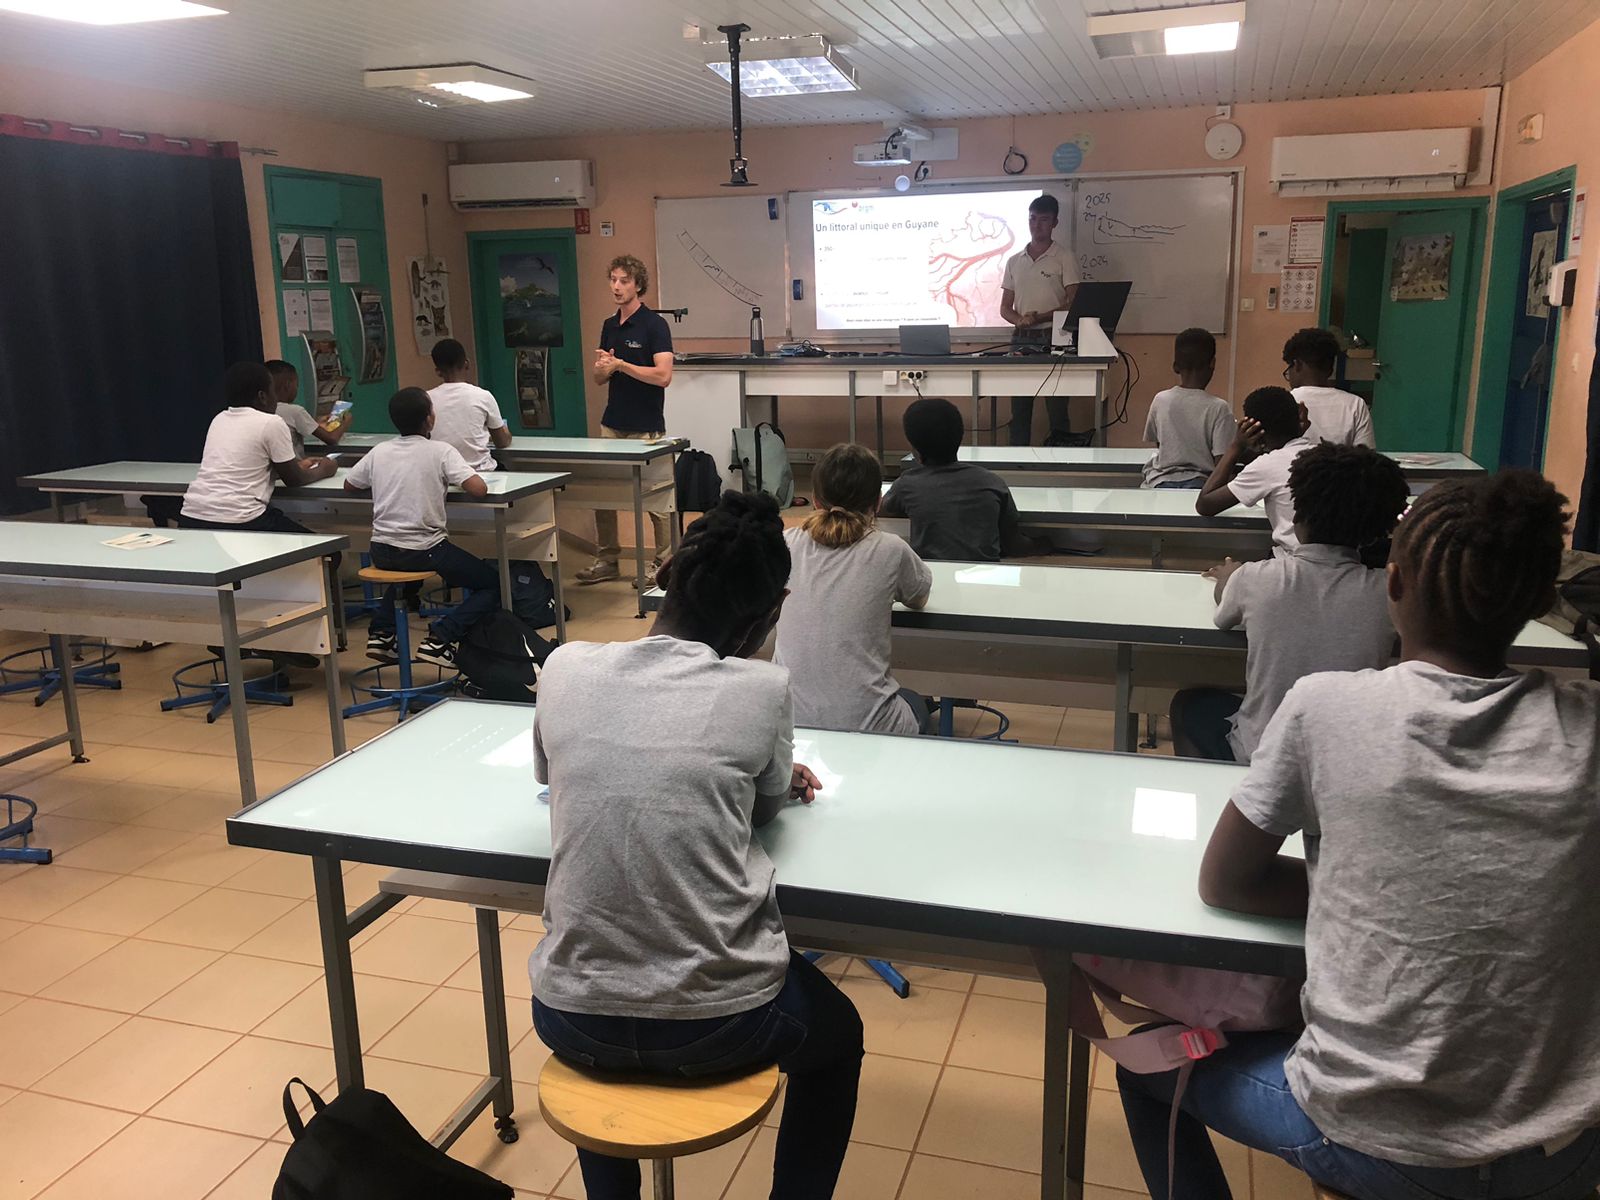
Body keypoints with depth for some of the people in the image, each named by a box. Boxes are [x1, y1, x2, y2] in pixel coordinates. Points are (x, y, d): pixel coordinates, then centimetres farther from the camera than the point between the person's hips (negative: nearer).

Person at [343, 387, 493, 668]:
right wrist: (451, 479, 4)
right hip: (425, 551, -5)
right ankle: (440, 637, -8)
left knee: (404, 567, 41)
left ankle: (380, 632, 21)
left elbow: (349, 485, 21)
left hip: (382, 552, 6)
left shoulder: (379, 452, 7)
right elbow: (479, 488, -17)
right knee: (493, 583, 9)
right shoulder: (440, 451, -8)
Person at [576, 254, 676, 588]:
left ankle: (664, 562, 13)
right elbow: (600, 378, 16)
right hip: (612, 423, 7)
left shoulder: (654, 324, -10)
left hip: (646, 428, -7)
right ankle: (607, 560, 21)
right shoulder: (609, 326, 12)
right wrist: (602, 368, -7)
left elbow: (663, 375, -21)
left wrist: (619, 364, -18)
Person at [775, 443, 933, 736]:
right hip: (865, 727, -2)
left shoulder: (787, 545, -1)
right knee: (914, 702, 35)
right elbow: (918, 599, 15)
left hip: (788, 723, 2)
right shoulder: (890, 551, -8)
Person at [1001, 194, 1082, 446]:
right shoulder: (1014, 261, 13)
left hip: (1053, 338, -4)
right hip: (1021, 339, 4)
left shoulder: (1064, 257, 1)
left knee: (1057, 408, -5)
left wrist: (1039, 318, -17)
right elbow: (1005, 308, 13)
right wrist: (1019, 320, -9)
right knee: (1019, 409, 4)